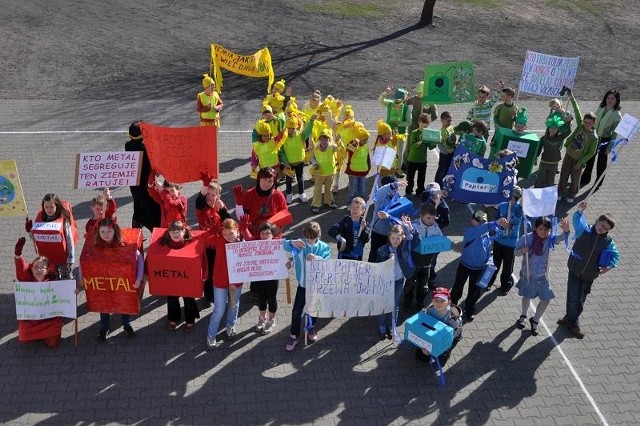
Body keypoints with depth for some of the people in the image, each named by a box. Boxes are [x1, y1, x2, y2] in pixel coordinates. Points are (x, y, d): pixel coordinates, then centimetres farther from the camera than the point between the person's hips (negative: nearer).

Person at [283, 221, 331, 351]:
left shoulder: (324, 247, -11)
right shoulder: (300, 244, -12)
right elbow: (285, 245, -28)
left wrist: (317, 258, -43)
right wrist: (292, 242, -52)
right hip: (303, 284, -1)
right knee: (296, 311, 3)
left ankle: (311, 328, 48)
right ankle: (294, 336, 20)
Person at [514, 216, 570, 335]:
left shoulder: (549, 239, -18)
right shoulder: (526, 238, -19)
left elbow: (560, 238, -38)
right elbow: (515, 251, -7)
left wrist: (565, 231, -60)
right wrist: (522, 251, -30)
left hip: (542, 275, 1)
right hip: (527, 273, -1)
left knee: (546, 300, 1)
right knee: (527, 296, 20)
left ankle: (535, 320, 29)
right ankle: (523, 316, 50)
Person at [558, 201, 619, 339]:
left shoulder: (608, 241, -3)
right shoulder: (584, 231, -11)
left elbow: (616, 255, 4)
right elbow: (578, 220, -30)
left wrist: (609, 266, -15)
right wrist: (580, 211, -51)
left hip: (589, 275, 3)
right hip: (575, 271, -2)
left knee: (580, 300, 11)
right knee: (573, 298, 0)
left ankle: (570, 320, 33)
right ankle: (572, 322, 21)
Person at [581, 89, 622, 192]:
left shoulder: (617, 115, -17)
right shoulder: (600, 108, -3)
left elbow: (615, 133, -15)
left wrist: (609, 147, -16)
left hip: (605, 140, -5)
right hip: (594, 138, 5)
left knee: (601, 163, 11)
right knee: (589, 160, 16)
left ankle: (597, 184, 27)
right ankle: (585, 179, 36)